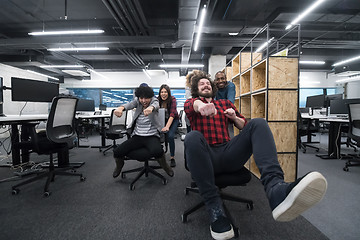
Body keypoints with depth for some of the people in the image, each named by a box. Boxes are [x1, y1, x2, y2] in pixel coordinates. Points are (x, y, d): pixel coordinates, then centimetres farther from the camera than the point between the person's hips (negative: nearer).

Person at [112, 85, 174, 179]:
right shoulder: (137, 101, 5)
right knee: (117, 152, -13)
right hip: (137, 136, 3)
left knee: (157, 151, -34)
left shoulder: (154, 101, -1)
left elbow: (155, 105, -27)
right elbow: (130, 105, -18)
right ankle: (119, 166, 25)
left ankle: (165, 166, 0)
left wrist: (150, 108, -54)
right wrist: (121, 108, -43)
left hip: (152, 136, -3)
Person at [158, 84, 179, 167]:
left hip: (173, 120, -3)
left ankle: (172, 158, -14)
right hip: (163, 120, 3)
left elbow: (172, 114, -29)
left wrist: (167, 127, -41)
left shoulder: (172, 99, -20)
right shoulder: (158, 100, -9)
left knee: (170, 136, -28)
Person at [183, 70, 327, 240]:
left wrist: (234, 117, 4)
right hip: (206, 157, -2)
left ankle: (275, 188, -43)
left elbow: (244, 126, 27)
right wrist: (201, 105, -34)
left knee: (258, 123, -17)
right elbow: (191, 105, -8)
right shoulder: (192, 102, 20)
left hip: (229, 154, 3)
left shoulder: (225, 103, 30)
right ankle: (215, 209, -33)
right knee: (193, 137, -35)